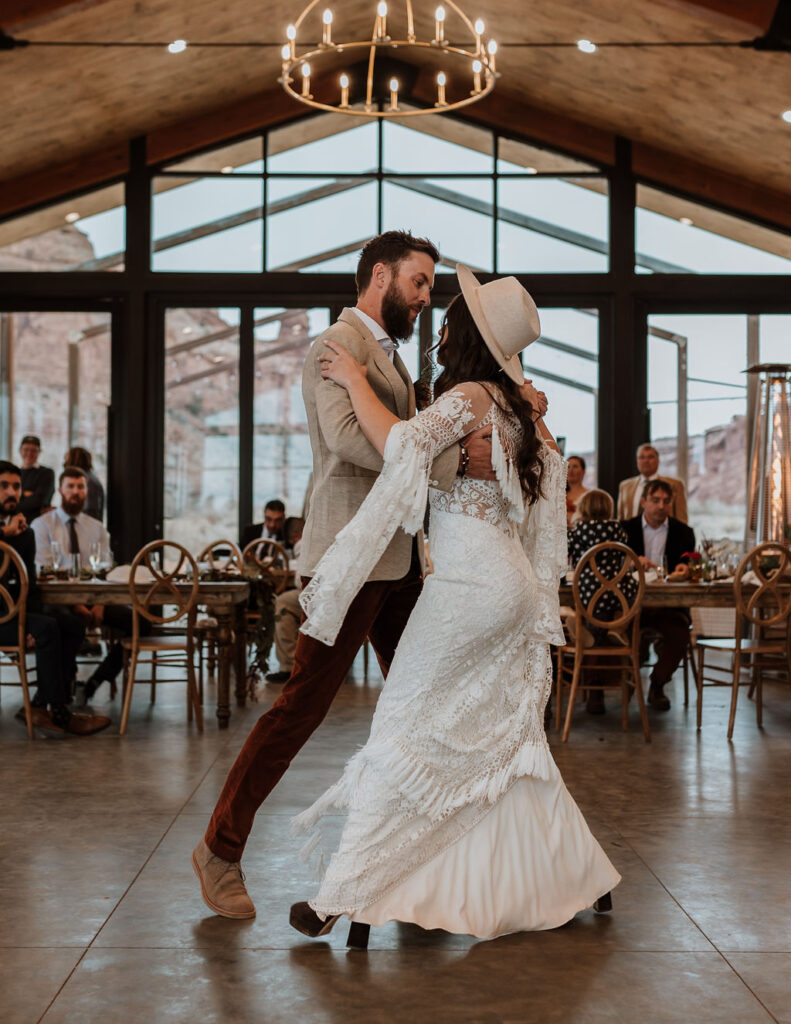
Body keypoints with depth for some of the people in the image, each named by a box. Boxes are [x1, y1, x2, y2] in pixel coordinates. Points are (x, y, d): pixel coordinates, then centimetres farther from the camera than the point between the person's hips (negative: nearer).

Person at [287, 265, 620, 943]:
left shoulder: (470, 396, -12)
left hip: (471, 583, -9)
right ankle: (577, 873, 23)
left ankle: (347, 891, 0)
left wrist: (356, 382, -17)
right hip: (510, 580, 9)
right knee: (506, 734, 16)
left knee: (407, 725, -4)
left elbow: (404, 444, -28)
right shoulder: (512, 403, 14)